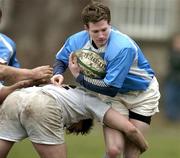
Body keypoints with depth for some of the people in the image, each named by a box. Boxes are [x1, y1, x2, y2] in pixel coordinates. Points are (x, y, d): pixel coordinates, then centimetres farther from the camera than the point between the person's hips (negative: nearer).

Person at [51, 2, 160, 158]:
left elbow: (110, 88, -33)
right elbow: (60, 60, 6)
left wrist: (79, 76, -25)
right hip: (115, 96, 3)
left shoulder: (123, 47, -34)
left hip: (143, 94, -3)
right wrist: (58, 74, -17)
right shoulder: (77, 41, -17)